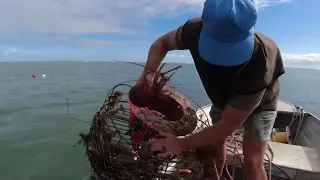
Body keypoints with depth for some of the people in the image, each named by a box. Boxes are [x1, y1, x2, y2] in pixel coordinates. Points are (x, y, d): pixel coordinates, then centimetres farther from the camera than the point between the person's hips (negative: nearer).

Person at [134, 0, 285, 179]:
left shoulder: (261, 62, -44)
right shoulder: (197, 30, -33)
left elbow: (228, 126, -34)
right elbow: (162, 42, -11)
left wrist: (182, 144, -28)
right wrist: (148, 74, -27)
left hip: (259, 103, -3)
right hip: (223, 98, 4)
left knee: (252, 162, -8)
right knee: (213, 145, 6)